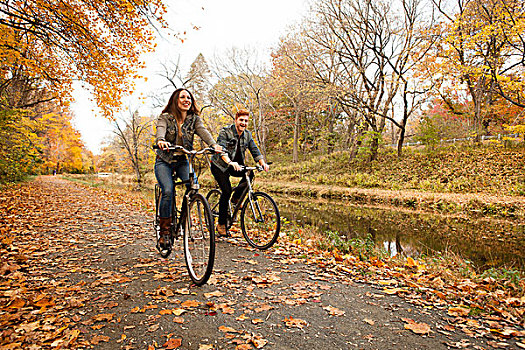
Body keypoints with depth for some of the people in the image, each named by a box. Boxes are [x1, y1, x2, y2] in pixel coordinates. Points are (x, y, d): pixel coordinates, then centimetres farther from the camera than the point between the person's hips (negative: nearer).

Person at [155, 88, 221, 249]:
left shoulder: (194, 119, 2)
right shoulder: (165, 117, -4)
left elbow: (203, 131, -17)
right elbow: (160, 130, -25)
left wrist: (213, 144, -39)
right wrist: (160, 140, -50)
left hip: (183, 161, 2)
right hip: (164, 161, -2)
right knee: (168, 191, -23)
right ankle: (164, 231, -8)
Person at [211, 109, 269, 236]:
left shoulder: (247, 135, 2)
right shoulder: (225, 132, -16)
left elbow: (255, 150, -3)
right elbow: (221, 149, -31)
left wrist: (263, 163, -22)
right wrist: (230, 162, -49)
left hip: (235, 165, 5)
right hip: (219, 165, -5)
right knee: (226, 191, -19)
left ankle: (236, 197, 1)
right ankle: (221, 224, -6)